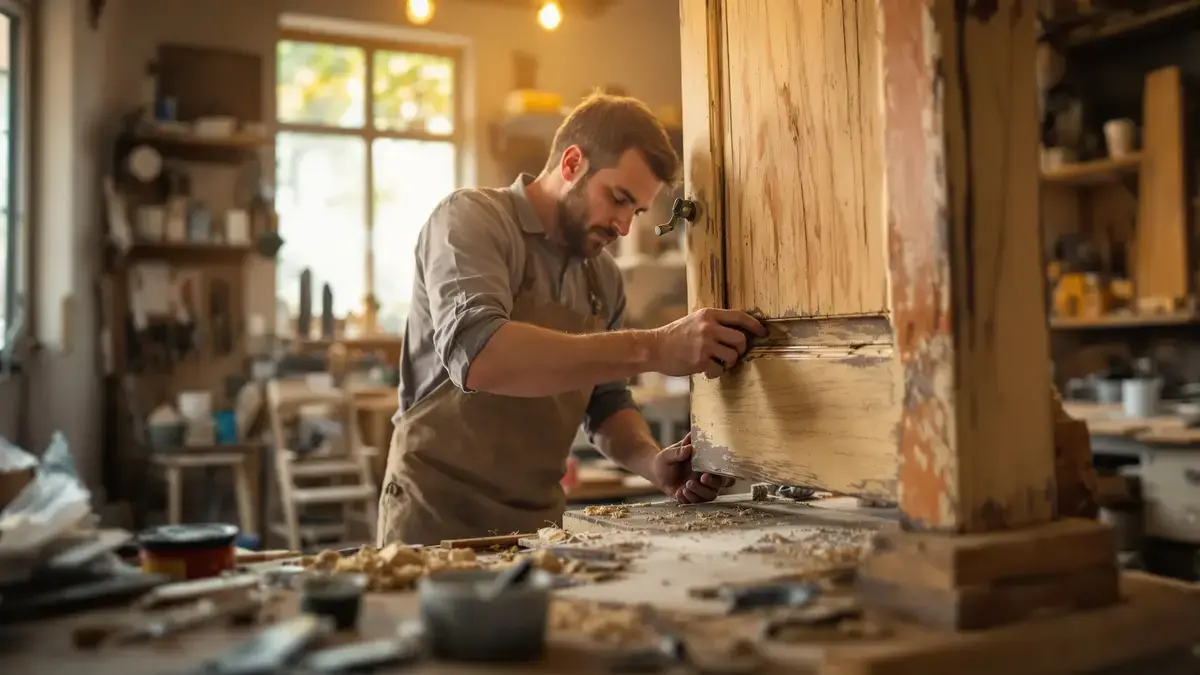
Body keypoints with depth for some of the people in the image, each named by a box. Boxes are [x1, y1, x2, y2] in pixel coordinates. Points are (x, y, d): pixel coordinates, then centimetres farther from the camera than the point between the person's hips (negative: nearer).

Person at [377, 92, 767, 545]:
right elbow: (477, 355, -31)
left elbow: (606, 404, 13)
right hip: (440, 514, -5)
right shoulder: (470, 219, -13)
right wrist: (651, 349, -34)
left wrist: (652, 462, -9)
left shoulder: (604, 277, 6)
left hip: (539, 521, 6)